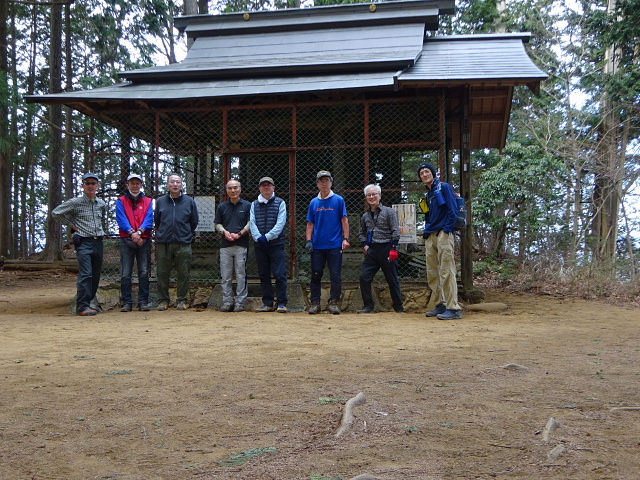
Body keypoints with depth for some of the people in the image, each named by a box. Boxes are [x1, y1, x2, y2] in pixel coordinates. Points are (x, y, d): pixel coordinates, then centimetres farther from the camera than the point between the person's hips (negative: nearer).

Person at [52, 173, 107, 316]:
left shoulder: (102, 204, 12)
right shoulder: (75, 202, -4)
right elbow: (55, 212, 2)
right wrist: (71, 224, 1)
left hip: (98, 242, 6)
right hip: (83, 242, -6)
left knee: (96, 275, 7)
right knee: (86, 274, -16)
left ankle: (87, 303, 18)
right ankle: (82, 306, -15)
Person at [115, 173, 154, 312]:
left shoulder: (148, 201, 14)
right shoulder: (121, 202, 11)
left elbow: (149, 219, 0)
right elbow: (121, 220, -3)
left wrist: (139, 231, -18)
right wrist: (132, 233, -19)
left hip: (144, 240, 1)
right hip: (126, 240, -1)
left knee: (144, 272, 0)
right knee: (125, 273, -3)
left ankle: (143, 302, 5)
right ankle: (127, 302, 3)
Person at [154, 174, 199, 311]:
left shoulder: (189, 202, 5)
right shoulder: (160, 201, 8)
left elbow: (194, 222, 12)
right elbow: (156, 221, 17)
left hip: (183, 244, -1)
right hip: (163, 243, 1)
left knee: (183, 274, 2)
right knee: (163, 274, 4)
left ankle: (182, 300, 12)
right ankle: (163, 300, 13)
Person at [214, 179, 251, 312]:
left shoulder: (247, 206, 7)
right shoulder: (222, 207, 14)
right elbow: (217, 224, 14)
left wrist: (240, 233, -11)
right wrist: (224, 232, -6)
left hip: (241, 245, -2)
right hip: (225, 245, 3)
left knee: (241, 275, -2)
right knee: (226, 276, 3)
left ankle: (240, 302, 3)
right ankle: (227, 302, 9)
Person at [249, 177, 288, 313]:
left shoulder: (280, 203, 5)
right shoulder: (254, 204, 14)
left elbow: (280, 223, -6)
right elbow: (252, 223, 5)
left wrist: (267, 237, -15)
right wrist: (258, 237, -12)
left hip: (276, 244, -3)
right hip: (259, 245, 4)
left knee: (280, 274, -7)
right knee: (263, 275, 7)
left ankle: (282, 303, -1)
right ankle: (268, 303, 14)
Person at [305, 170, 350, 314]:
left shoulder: (338, 200, 2)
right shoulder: (314, 202, 10)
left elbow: (344, 220, 0)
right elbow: (310, 224, 12)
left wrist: (346, 239, -8)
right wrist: (309, 240, 1)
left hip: (335, 245, -3)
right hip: (317, 246, 3)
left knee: (335, 276, -2)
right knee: (316, 275, 4)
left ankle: (333, 302, 6)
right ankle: (315, 303, 11)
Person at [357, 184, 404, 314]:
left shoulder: (389, 212, -2)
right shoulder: (365, 216, 13)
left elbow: (395, 232, -6)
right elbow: (362, 233, 24)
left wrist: (393, 248, -12)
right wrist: (365, 245, 7)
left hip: (386, 249, -5)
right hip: (372, 250, 5)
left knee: (392, 279, 3)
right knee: (364, 277, -6)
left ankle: (399, 307, 16)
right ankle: (368, 306, 3)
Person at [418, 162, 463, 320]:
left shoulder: (444, 187, 0)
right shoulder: (428, 195, 21)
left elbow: (453, 210, -9)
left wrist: (447, 230, -15)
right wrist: (426, 233, 14)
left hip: (444, 234, -8)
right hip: (430, 236, 8)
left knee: (446, 272, -12)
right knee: (432, 273, 9)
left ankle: (453, 308, -12)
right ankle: (439, 305, 17)